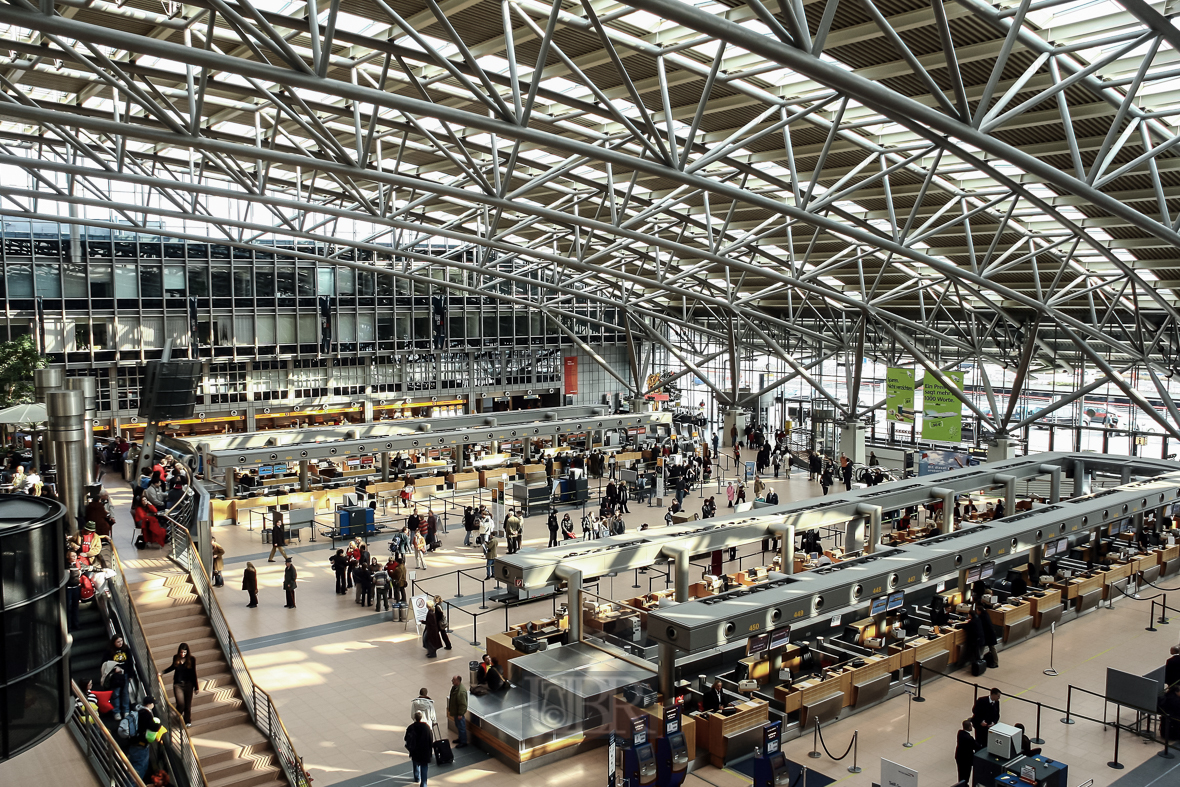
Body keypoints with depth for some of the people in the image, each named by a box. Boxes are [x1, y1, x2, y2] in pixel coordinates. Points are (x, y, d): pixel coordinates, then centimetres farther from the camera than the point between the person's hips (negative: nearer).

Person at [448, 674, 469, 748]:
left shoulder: (461, 691, -34)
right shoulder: (455, 687, -3)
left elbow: (463, 704, -28)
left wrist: (460, 714, -22)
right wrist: (450, 709, 22)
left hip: (459, 712, -10)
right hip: (455, 711, 10)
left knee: (461, 727, 6)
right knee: (458, 726, 25)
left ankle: (463, 742, 21)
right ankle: (460, 738, 42)